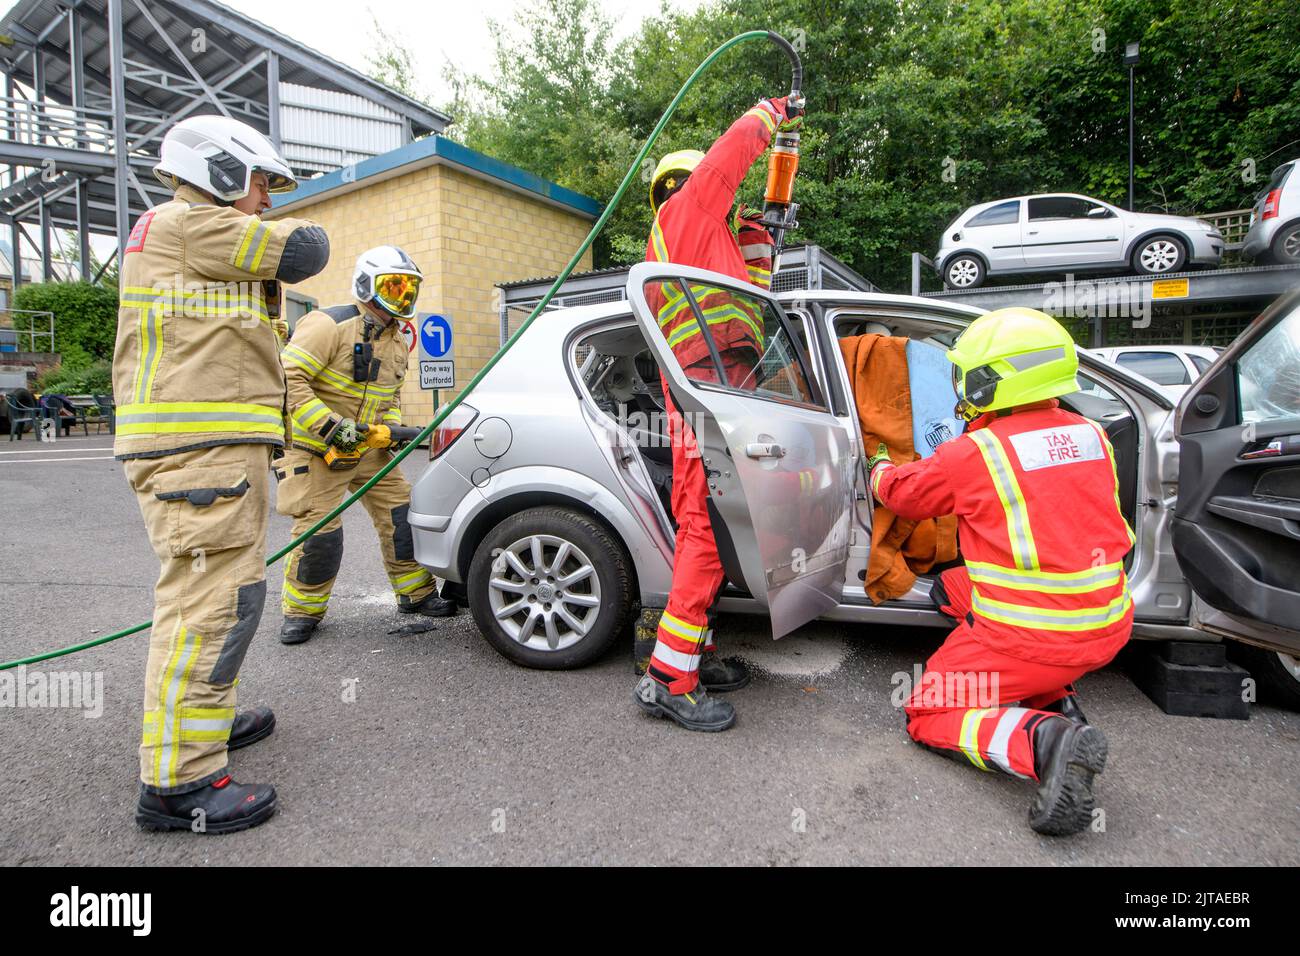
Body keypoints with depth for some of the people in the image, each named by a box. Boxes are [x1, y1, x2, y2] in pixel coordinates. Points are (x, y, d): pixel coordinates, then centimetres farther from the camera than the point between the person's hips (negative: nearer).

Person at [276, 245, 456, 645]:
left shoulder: (396, 342, 10)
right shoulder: (329, 325, -17)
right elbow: (288, 379, -22)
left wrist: (392, 426, 2)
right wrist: (329, 425, -28)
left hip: (367, 447, 7)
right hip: (317, 448, -7)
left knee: (399, 515, 5)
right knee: (319, 532, -6)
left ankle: (415, 593, 20)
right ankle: (302, 611, 16)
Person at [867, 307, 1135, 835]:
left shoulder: (974, 454, -16)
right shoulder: (1092, 436, 2)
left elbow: (903, 491, 2)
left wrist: (880, 466, 26)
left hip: (1029, 638, -7)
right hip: (1108, 630, 7)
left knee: (928, 715, 11)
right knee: (953, 588, 27)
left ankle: (1041, 738, -17)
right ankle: (1055, 701, 15)